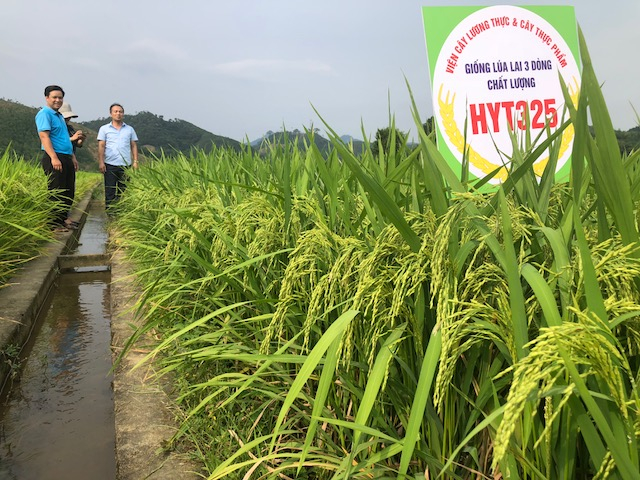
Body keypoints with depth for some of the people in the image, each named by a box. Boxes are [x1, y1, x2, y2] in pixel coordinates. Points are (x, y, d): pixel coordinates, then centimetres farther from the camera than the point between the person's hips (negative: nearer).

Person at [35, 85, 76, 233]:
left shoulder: (59, 116, 23)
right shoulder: (44, 114, -6)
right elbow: (44, 136, -17)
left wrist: (72, 158, 25)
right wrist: (54, 158, -25)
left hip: (66, 159, 10)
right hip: (54, 159, -10)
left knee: (68, 194, 11)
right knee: (56, 193, -8)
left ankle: (61, 222, 19)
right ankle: (54, 225, -4)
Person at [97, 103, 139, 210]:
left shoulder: (129, 129, 14)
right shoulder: (104, 129, 9)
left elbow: (134, 146, 13)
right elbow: (101, 146, 4)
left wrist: (135, 161, 3)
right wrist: (101, 162, -6)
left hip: (126, 165, 1)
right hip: (110, 165, -1)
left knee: (123, 191, 3)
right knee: (109, 191, 0)